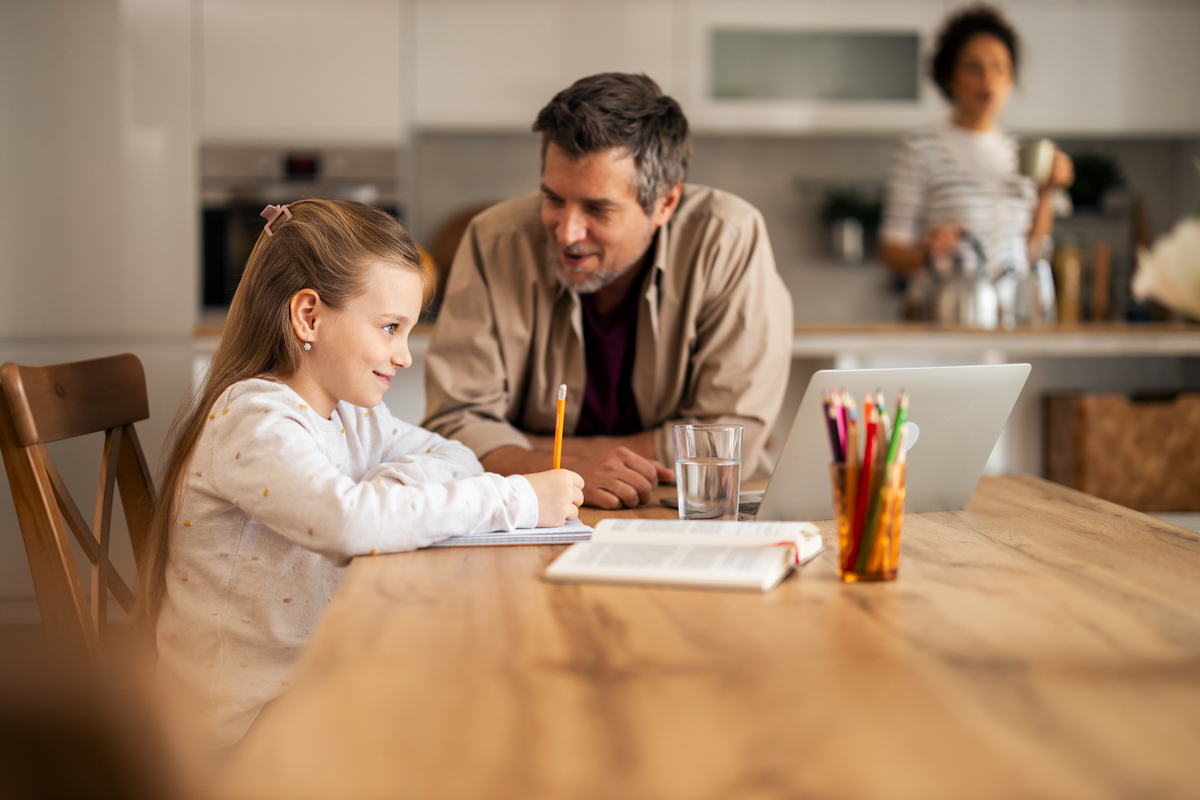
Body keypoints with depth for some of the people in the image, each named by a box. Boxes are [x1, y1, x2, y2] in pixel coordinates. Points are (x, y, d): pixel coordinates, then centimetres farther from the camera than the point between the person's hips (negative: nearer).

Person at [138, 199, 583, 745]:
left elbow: (455, 461, 10)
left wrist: (383, 485, -13)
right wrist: (519, 500, -28)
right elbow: (348, 523, -34)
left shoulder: (348, 412, 10)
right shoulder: (253, 420, -19)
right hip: (252, 714, -8)